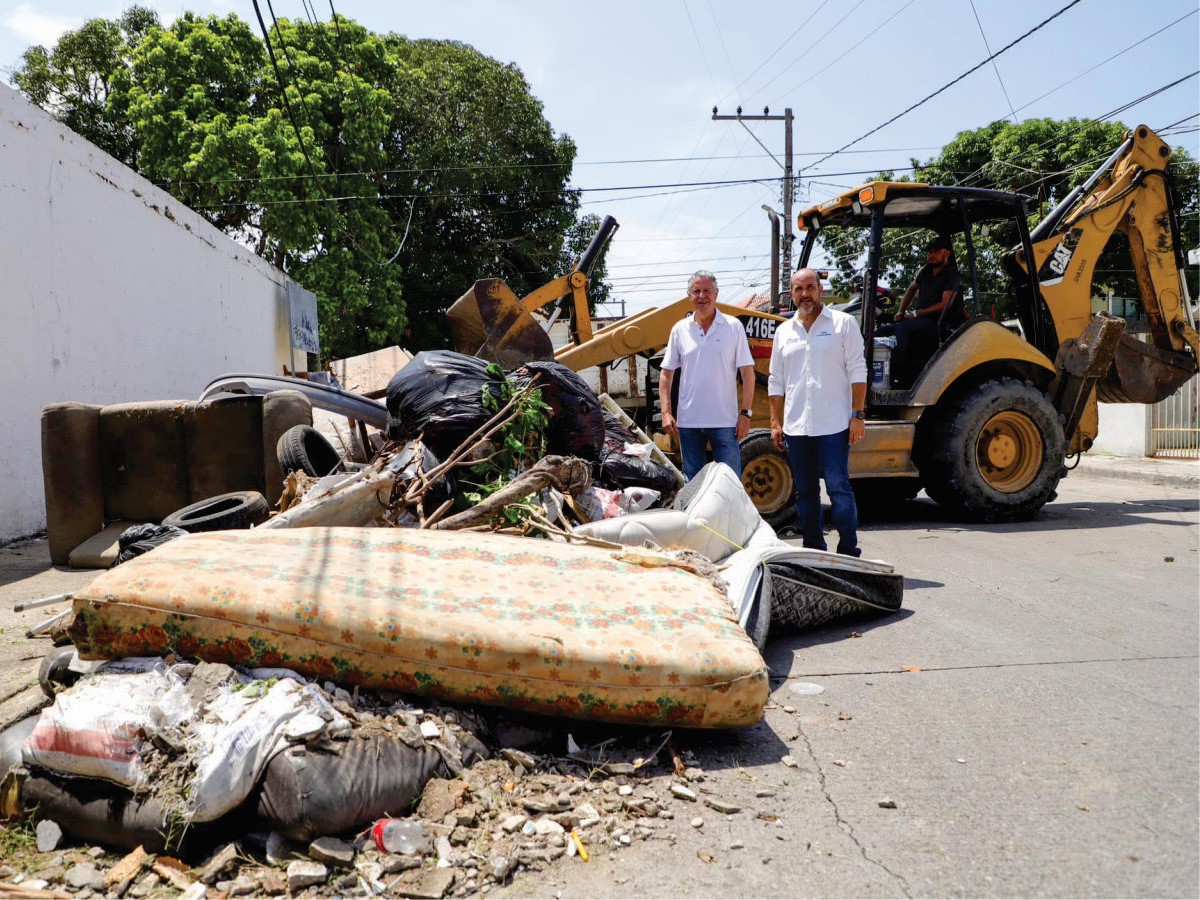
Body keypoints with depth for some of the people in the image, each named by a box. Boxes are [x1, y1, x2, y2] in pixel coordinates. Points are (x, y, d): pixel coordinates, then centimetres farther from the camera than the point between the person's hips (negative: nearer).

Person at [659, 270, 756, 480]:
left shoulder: (733, 326, -1)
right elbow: (666, 374, 8)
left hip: (725, 421, -2)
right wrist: (666, 412, -1)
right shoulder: (680, 329, 5)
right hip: (688, 421, 2)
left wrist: (745, 413, -7)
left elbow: (747, 373, -1)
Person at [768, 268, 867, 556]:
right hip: (795, 426, 4)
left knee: (839, 488, -7)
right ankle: (813, 551, 20)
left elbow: (857, 372, -2)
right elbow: (776, 382, 14)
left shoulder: (843, 323, 2)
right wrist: (775, 422, 8)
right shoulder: (784, 331, 13)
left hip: (834, 425, -4)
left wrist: (858, 415, -9)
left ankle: (849, 551, 2)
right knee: (805, 492, 10)